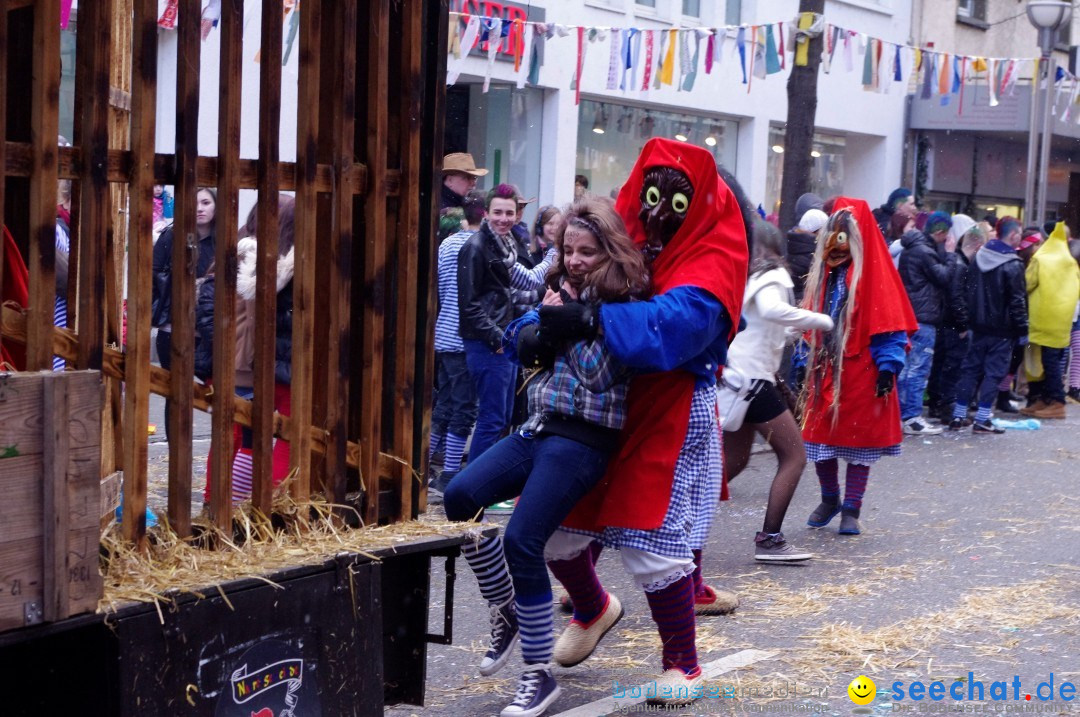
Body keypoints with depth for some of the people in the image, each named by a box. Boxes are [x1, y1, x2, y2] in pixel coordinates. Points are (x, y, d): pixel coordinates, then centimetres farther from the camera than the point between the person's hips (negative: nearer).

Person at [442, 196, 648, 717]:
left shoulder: (624, 303, -7)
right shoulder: (563, 288, 14)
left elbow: (599, 373, -17)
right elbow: (522, 348, 11)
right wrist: (549, 322, -6)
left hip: (582, 438, -7)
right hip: (538, 427, 7)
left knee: (521, 541, -16)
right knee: (460, 497, -9)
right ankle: (506, 613, 9)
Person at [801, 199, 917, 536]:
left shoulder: (872, 271, -10)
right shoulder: (826, 272, 8)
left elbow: (889, 319, -12)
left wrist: (888, 366, -17)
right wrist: (811, 361, 13)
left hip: (861, 370, -6)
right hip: (825, 370, 6)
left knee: (860, 442, 3)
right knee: (820, 435, 9)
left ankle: (851, 509, 12)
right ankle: (830, 499, 29)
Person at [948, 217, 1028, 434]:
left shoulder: (979, 258, 8)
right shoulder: (1013, 265, -14)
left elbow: (970, 291, 12)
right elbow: (1018, 301, -14)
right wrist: (1022, 329, -8)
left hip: (979, 325, 6)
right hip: (1002, 328, -6)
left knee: (971, 369, 11)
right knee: (994, 372, -1)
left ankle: (958, 416, 11)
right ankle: (982, 420, -3)